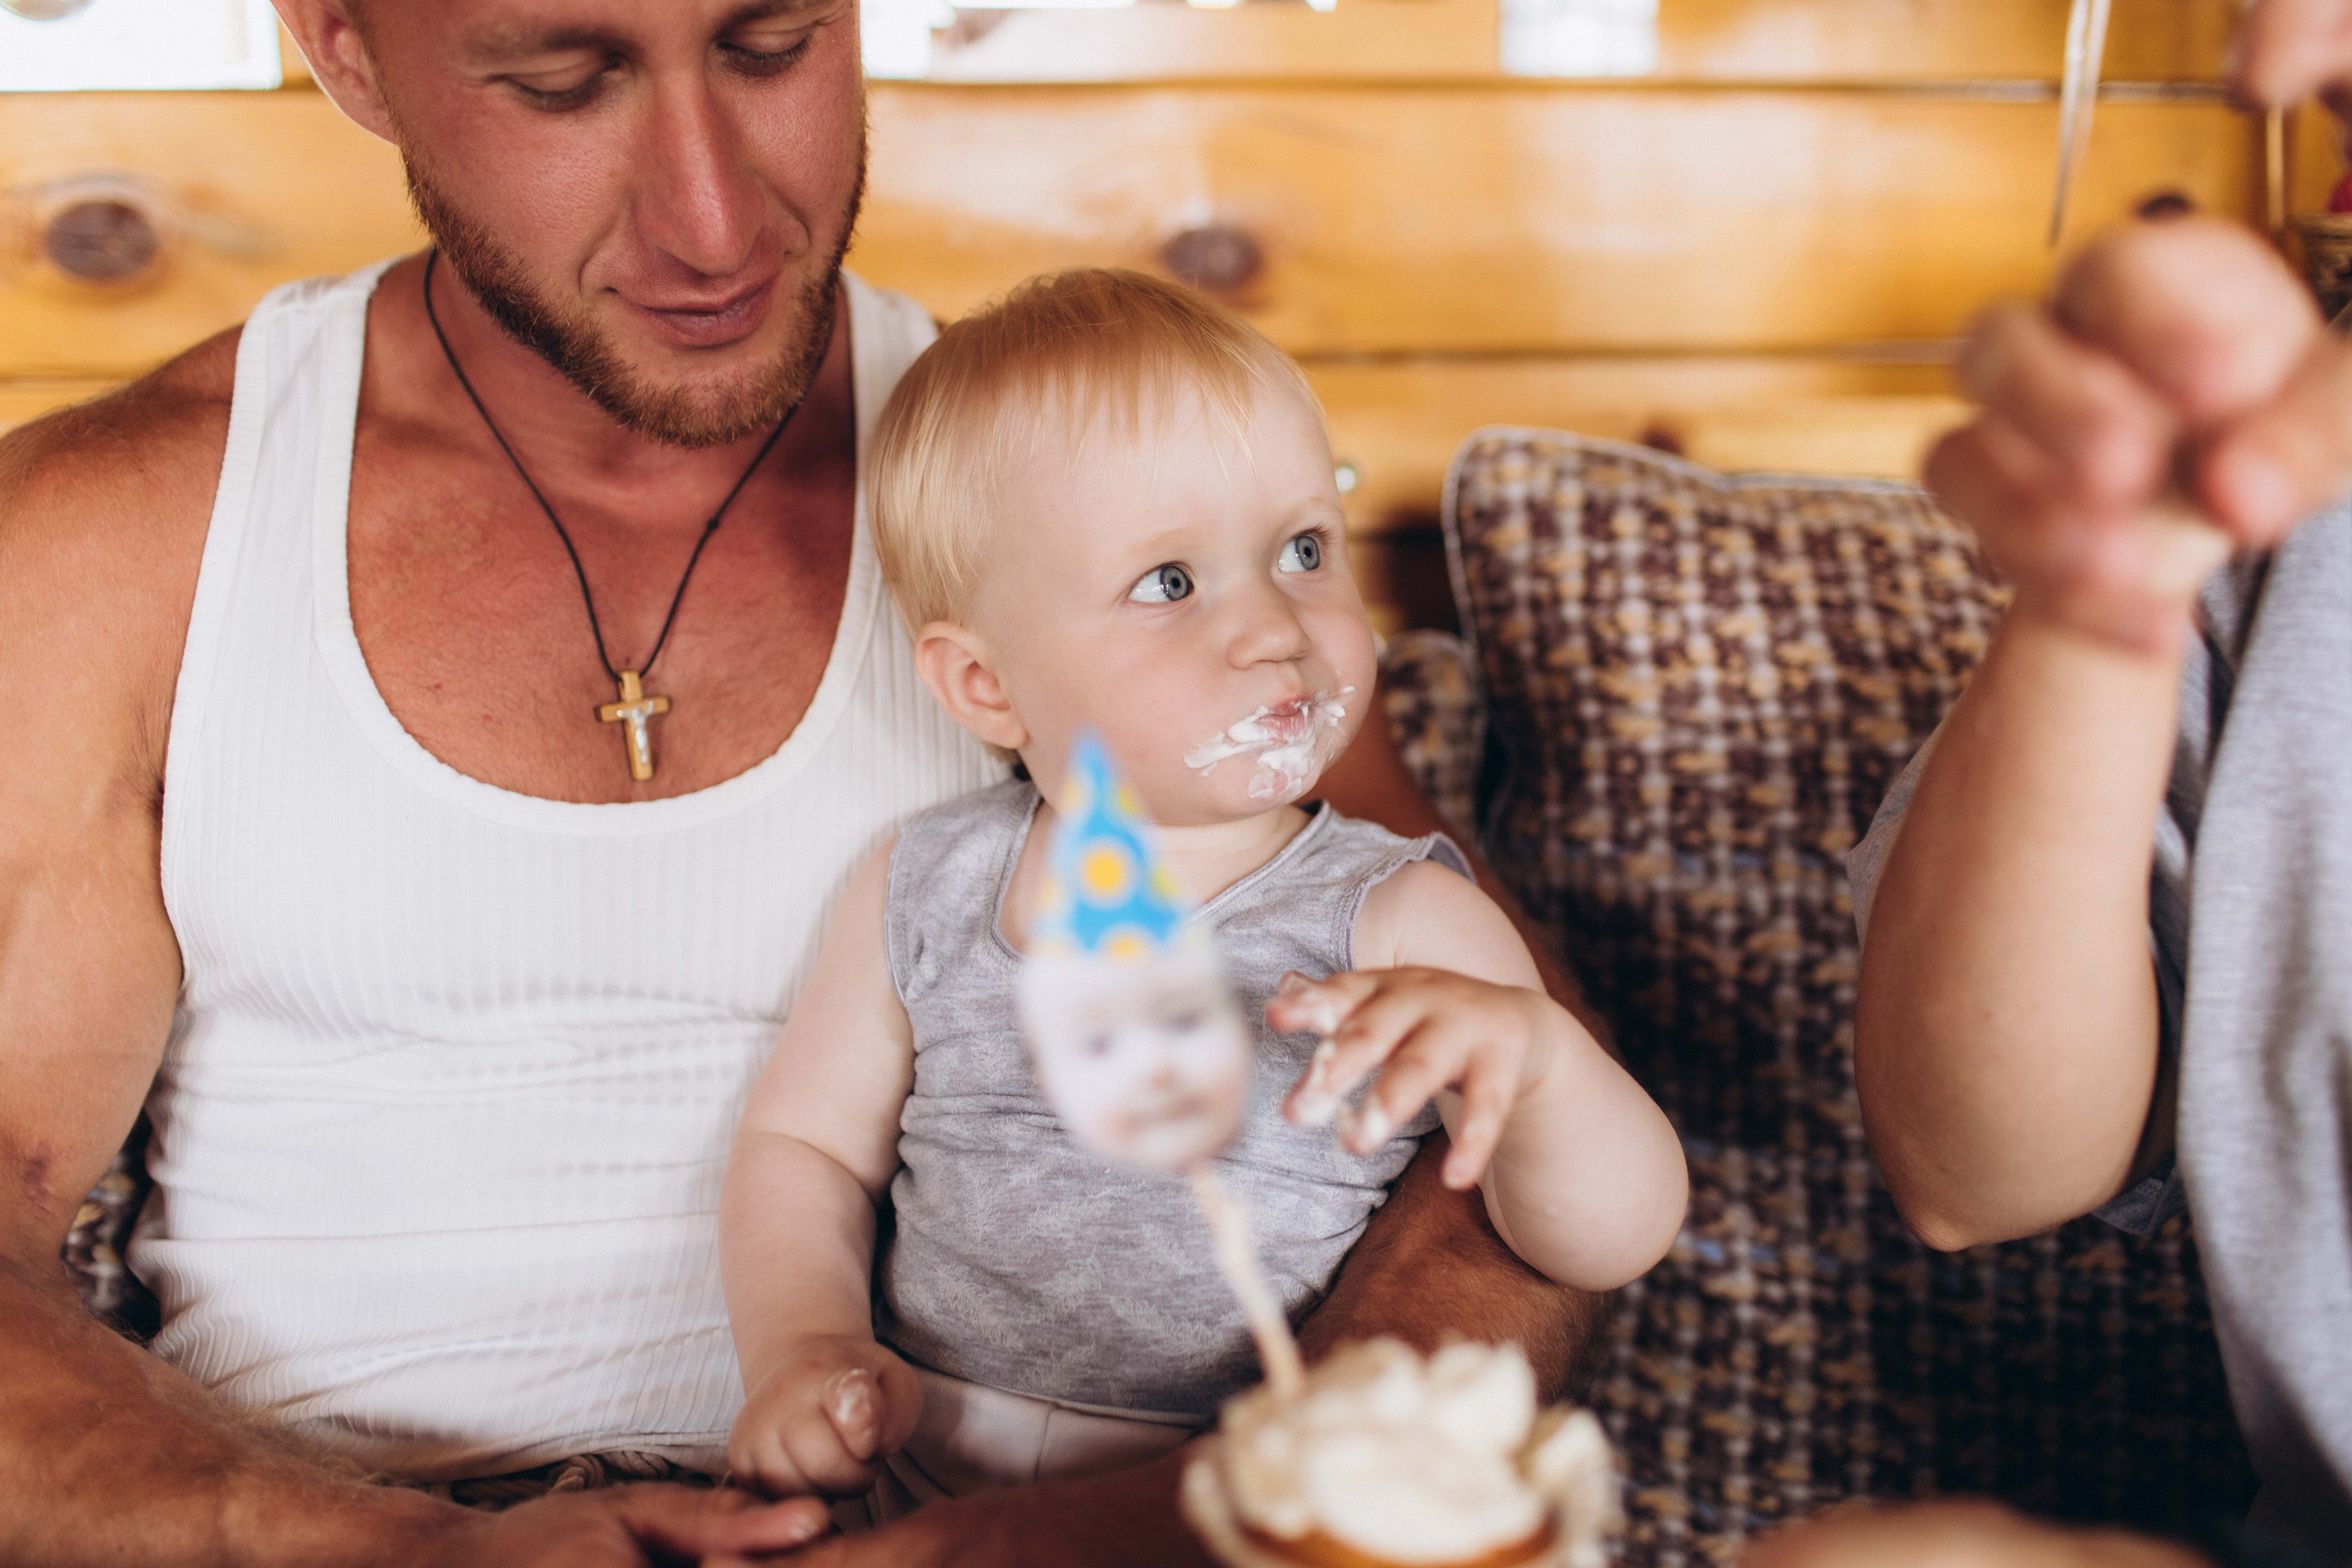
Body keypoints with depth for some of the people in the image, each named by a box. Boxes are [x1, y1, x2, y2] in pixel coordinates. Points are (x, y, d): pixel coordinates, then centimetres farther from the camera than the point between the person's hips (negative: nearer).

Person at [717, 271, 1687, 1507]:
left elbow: (1617, 1241, -11)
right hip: (920, 1508, 2)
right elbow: (802, 1145, 15)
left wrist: (1535, 1053, -31)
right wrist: (803, 1348, -5)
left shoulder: (1400, 924, -5)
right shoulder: (923, 896, 2)